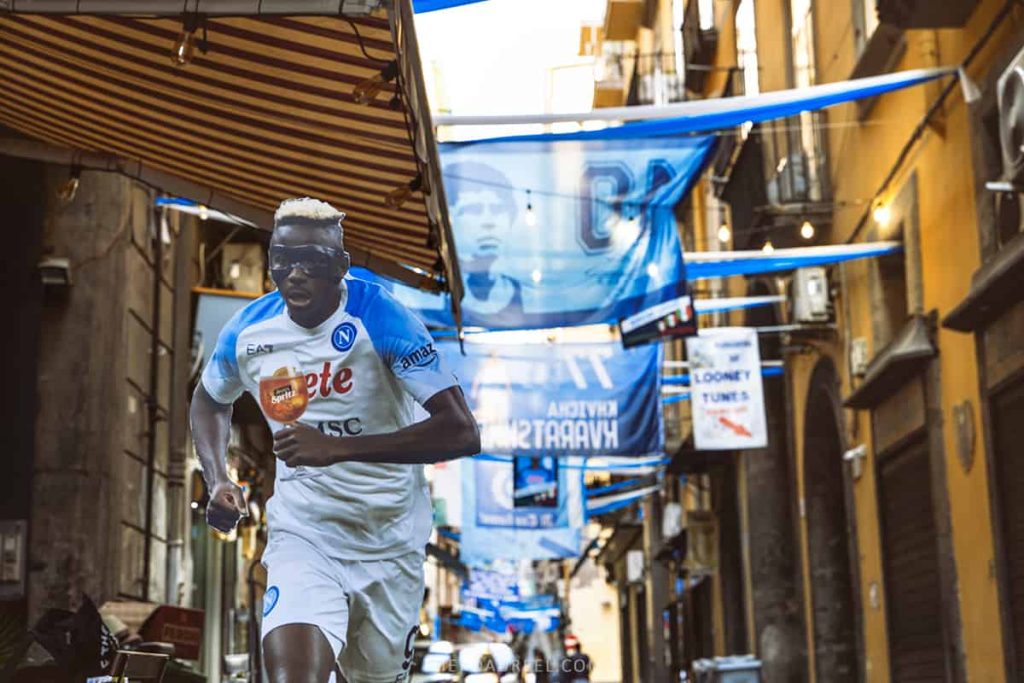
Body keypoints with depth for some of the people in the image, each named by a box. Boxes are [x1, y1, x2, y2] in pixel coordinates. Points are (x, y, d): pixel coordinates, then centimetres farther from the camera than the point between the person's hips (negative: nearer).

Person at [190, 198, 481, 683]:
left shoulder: (382, 320, -20)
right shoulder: (248, 331, -6)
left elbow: (462, 433, -29)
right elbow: (209, 401, 17)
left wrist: (338, 447, -35)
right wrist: (217, 480, -1)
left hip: (389, 539, -1)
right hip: (301, 531, 1)